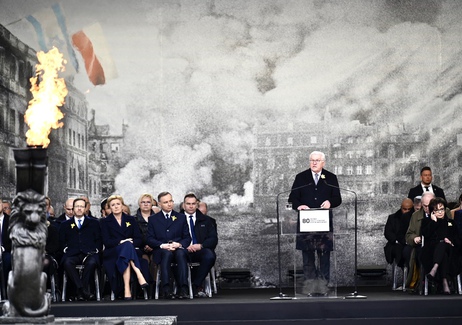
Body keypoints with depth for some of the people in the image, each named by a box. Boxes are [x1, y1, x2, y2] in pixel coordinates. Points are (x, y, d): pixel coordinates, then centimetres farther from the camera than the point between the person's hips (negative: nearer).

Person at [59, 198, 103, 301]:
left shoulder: (94, 223, 23)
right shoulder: (65, 225, 24)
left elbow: (99, 240, 15)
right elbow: (61, 242, 17)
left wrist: (94, 251, -2)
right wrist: (66, 249, -3)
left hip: (89, 253, 0)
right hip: (72, 254, 0)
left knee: (92, 262, -38)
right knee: (67, 263, -36)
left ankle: (80, 292, -28)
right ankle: (83, 290, -37)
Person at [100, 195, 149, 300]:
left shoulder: (131, 219, 18)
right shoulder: (105, 222, 12)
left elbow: (138, 240, 9)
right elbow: (106, 242, -2)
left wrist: (131, 242, -13)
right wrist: (121, 242, -17)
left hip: (132, 250, 2)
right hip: (112, 254, -2)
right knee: (127, 245, -36)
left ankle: (127, 289, -51)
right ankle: (139, 274, -54)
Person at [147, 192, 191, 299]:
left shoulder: (181, 218, 19)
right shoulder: (153, 219, 16)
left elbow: (187, 238, 12)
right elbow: (150, 239, 6)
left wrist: (179, 244, -10)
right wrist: (162, 245, -13)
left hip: (178, 248, 1)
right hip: (161, 250, -1)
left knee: (181, 253, -36)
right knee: (167, 253, -38)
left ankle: (183, 289, -46)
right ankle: (166, 289, -47)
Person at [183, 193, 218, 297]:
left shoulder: (206, 220, 18)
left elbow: (214, 239, 9)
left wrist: (201, 245, -10)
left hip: (201, 250, 2)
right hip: (184, 250, -1)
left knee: (210, 256, -34)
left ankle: (196, 285, -21)